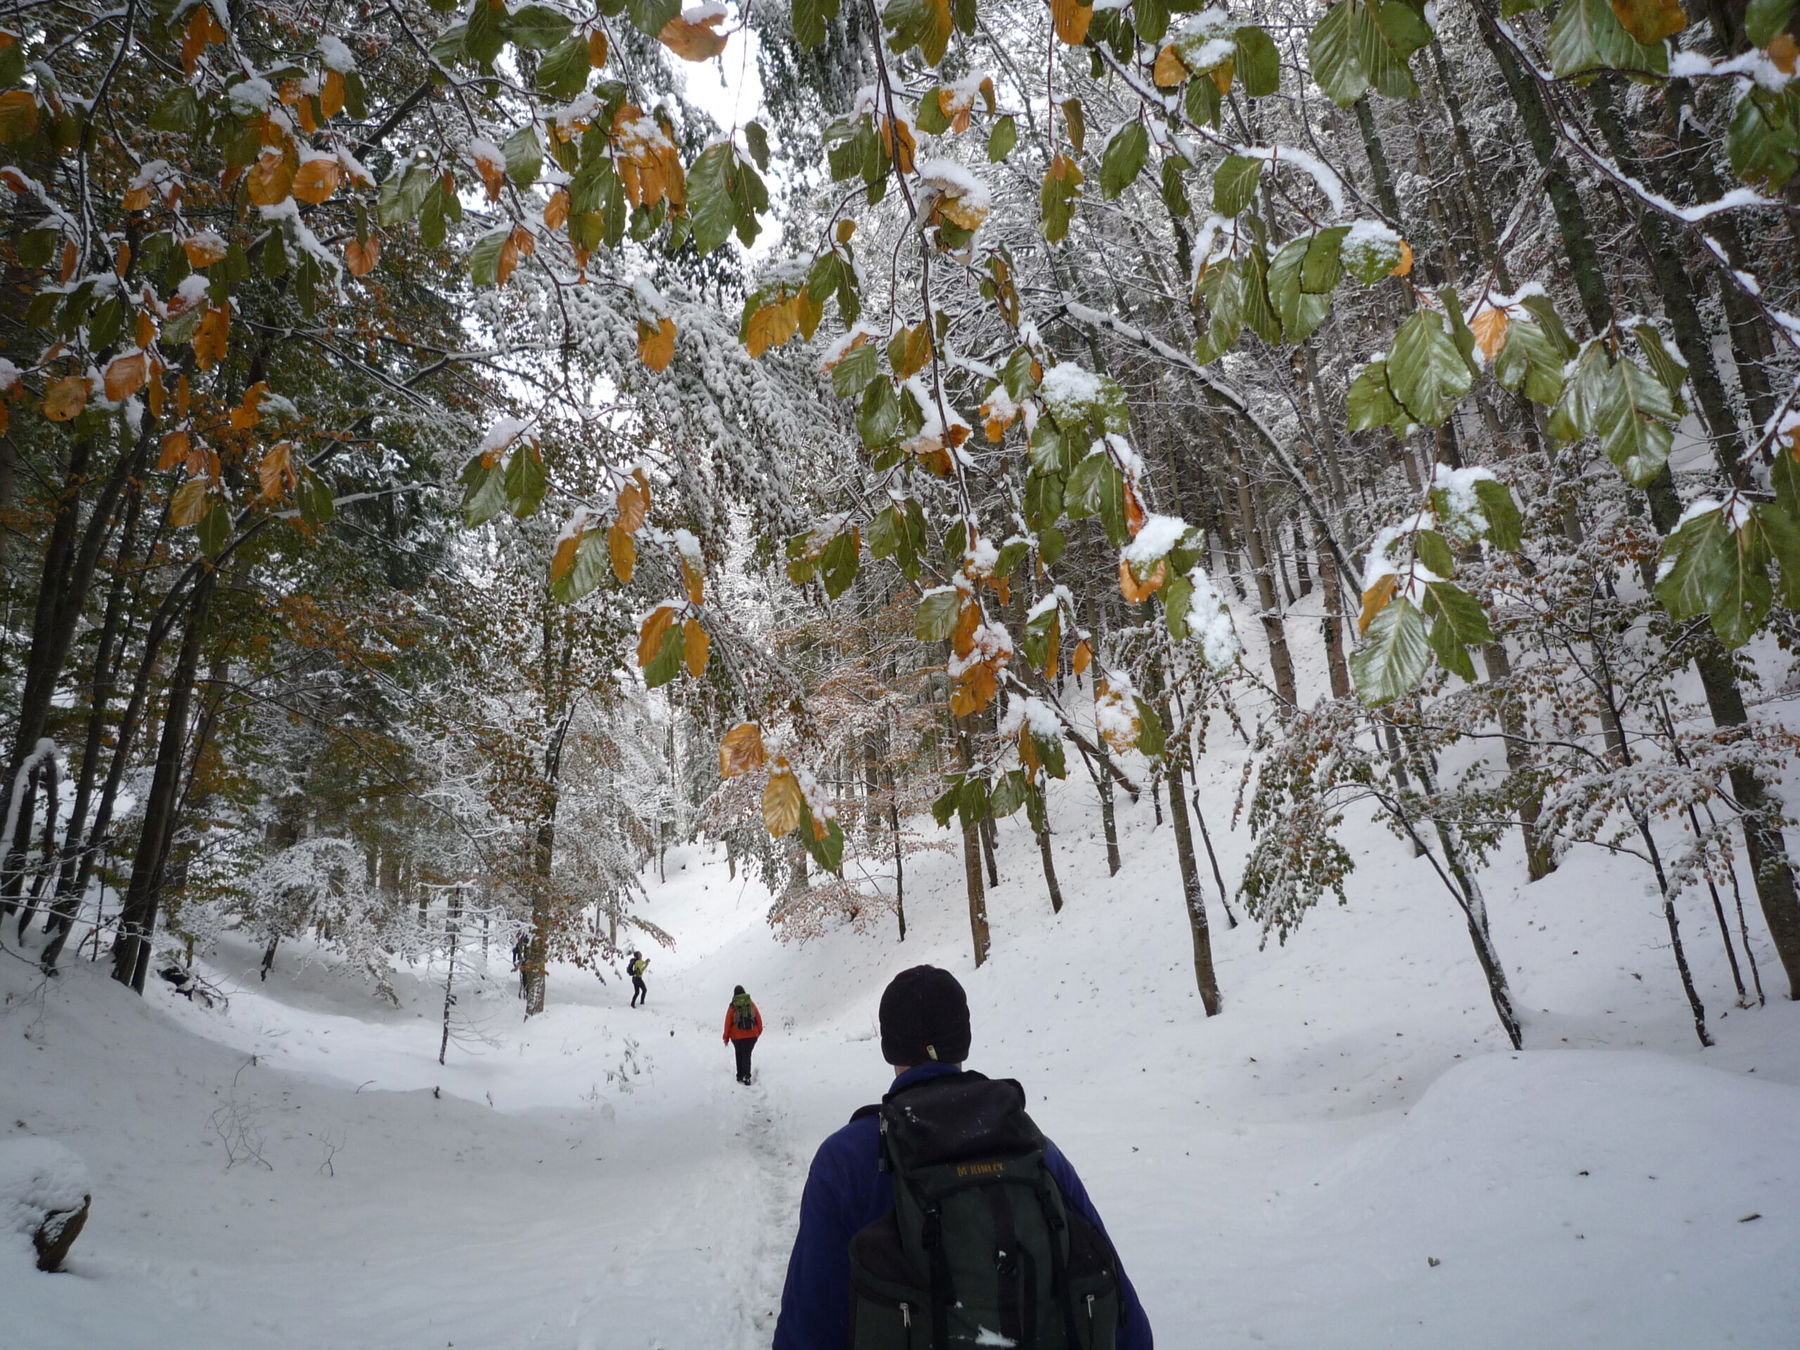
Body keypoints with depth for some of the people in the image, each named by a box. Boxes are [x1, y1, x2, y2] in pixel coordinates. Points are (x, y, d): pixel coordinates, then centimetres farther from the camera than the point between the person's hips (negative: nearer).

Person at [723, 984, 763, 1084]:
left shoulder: (732, 1007, -3)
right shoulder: (751, 1004, 1)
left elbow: (728, 1023, -1)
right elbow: (759, 1019, 5)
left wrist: (726, 1038, 9)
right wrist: (759, 1031, 20)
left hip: (737, 1036, 0)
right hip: (752, 1035, 0)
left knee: (739, 1054, 19)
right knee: (747, 1055, 7)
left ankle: (740, 1075, 18)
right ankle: (746, 1076, -9)